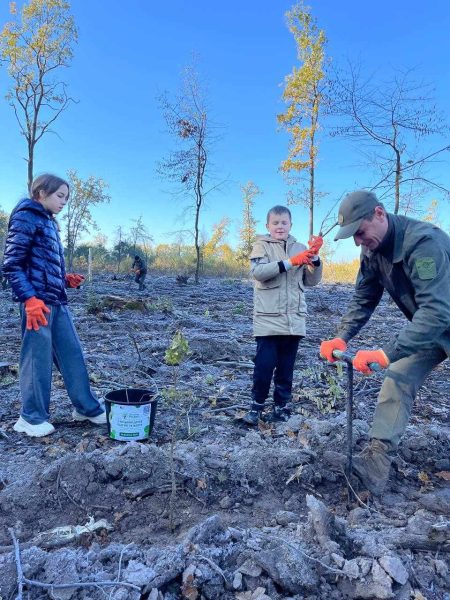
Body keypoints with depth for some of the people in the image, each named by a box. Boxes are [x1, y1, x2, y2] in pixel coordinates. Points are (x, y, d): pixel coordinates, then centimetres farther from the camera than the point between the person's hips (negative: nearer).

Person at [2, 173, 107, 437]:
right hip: (38, 301, -8)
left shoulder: (49, 222, 20)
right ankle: (32, 417, 15)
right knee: (37, 357, 0)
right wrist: (29, 298, -20)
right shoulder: (26, 217, -6)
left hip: (57, 300, 9)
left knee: (72, 353, 11)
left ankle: (87, 407, 21)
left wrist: (66, 279, 8)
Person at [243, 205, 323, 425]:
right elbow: (257, 272, -17)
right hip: (268, 317, -3)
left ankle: (281, 405, 23)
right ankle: (256, 405, 13)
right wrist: (290, 262, -24)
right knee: (264, 364, -4)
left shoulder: (299, 248, 12)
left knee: (286, 366, 10)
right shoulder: (262, 246, 2)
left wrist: (314, 258, -7)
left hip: (293, 318, 4)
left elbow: (312, 281, 10)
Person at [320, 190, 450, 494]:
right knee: (398, 378, -8)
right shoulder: (372, 252, -8)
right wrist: (341, 337, -18)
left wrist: (387, 353, -47)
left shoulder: (423, 241, -33)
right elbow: (363, 301, -2)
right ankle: (378, 455, -11)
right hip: (424, 326, 6)